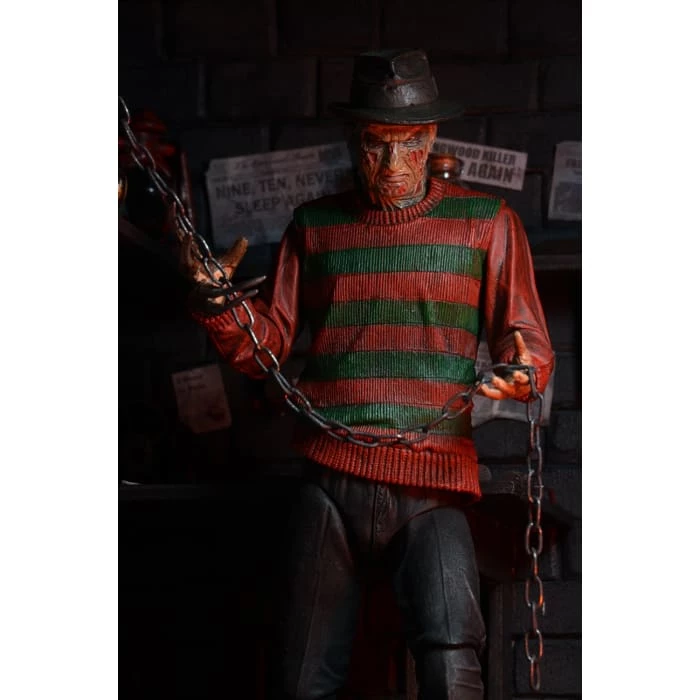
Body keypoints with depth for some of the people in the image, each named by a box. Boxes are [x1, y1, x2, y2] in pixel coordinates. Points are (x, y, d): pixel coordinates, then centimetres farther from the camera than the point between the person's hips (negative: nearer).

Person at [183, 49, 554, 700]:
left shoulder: (486, 222, 9)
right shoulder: (315, 226, 14)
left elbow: (525, 339, 9)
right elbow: (267, 343, 14)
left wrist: (523, 373, -14)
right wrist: (221, 302, -6)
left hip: (433, 483, -2)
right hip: (329, 480, 3)